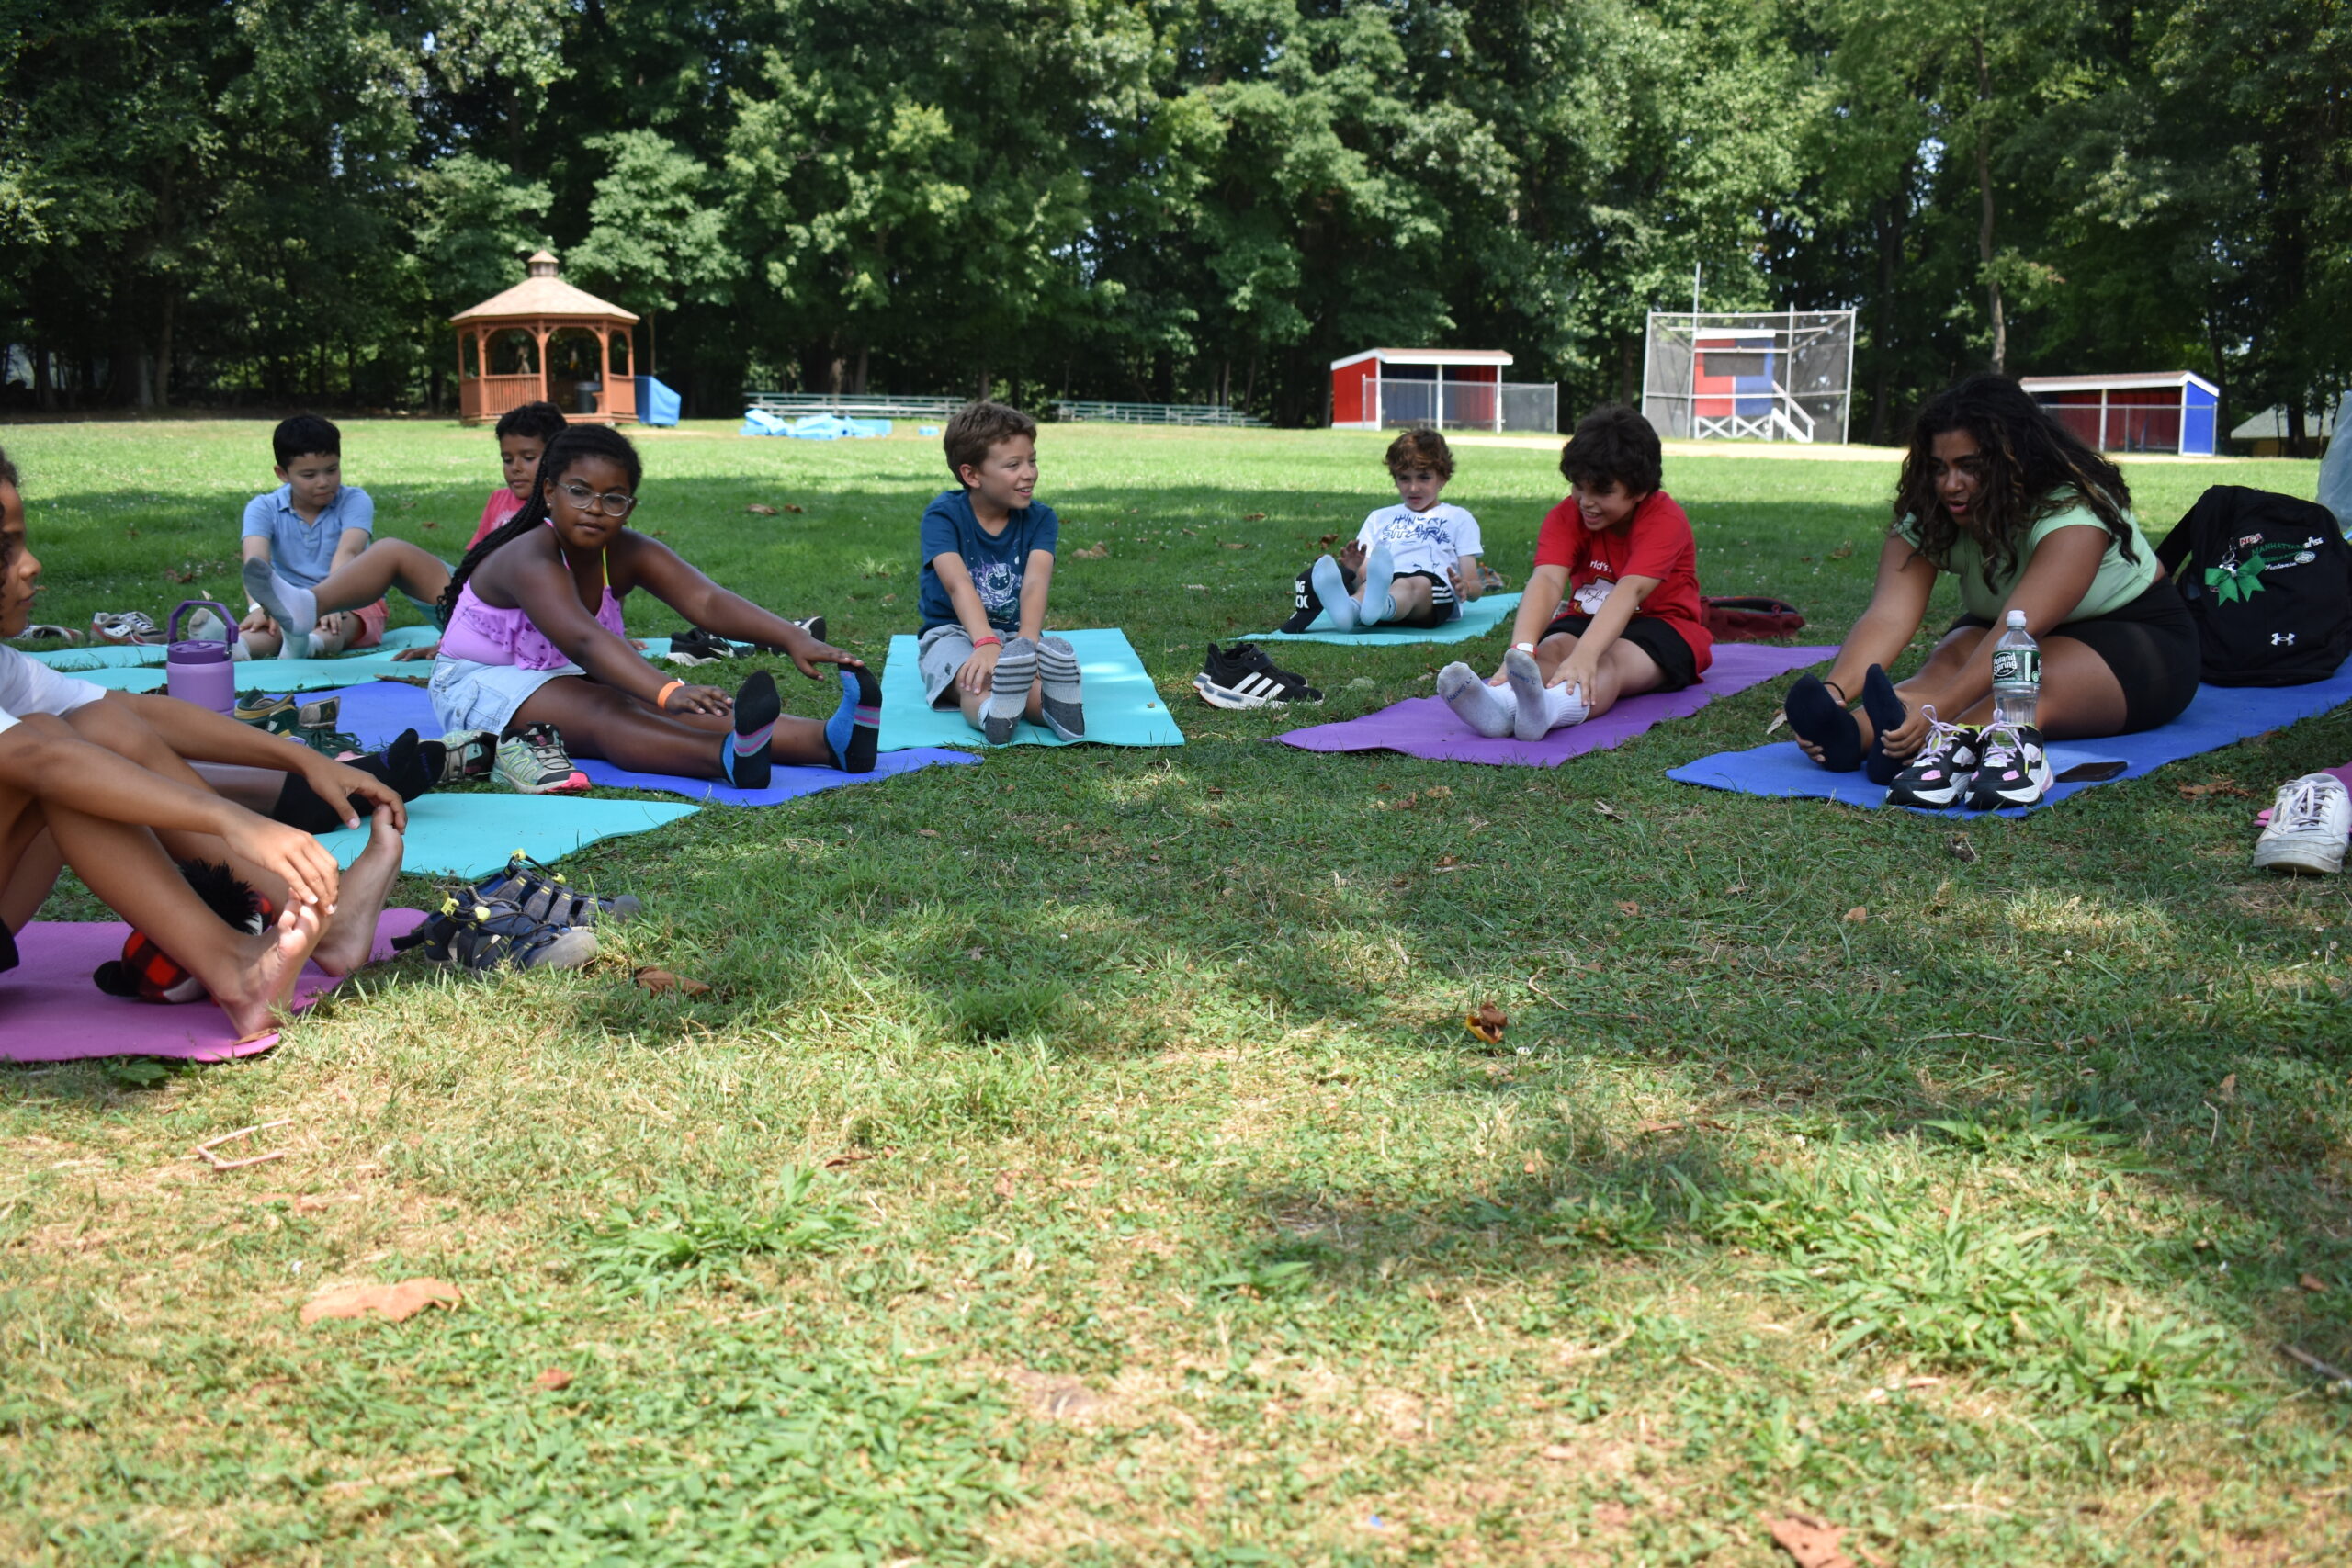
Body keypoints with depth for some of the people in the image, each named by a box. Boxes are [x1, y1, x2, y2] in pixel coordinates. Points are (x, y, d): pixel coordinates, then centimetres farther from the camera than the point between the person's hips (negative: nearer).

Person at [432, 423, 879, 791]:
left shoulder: (629, 554, -8)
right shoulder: (532, 560, -28)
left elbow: (708, 602, -23)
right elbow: (585, 641, -45)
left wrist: (794, 639, -39)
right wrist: (669, 692, -60)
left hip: (561, 678, 6)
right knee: (603, 711, -35)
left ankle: (828, 741, -41)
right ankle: (730, 758, -63)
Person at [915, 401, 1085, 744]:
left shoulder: (1040, 519, 1)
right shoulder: (943, 515, -8)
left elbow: (1035, 583, -18)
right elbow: (959, 585, -26)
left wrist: (1027, 640, -40)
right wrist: (986, 644, -46)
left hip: (1014, 633, 2)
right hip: (952, 633, -2)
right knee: (978, 687, -40)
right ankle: (992, 710, -73)